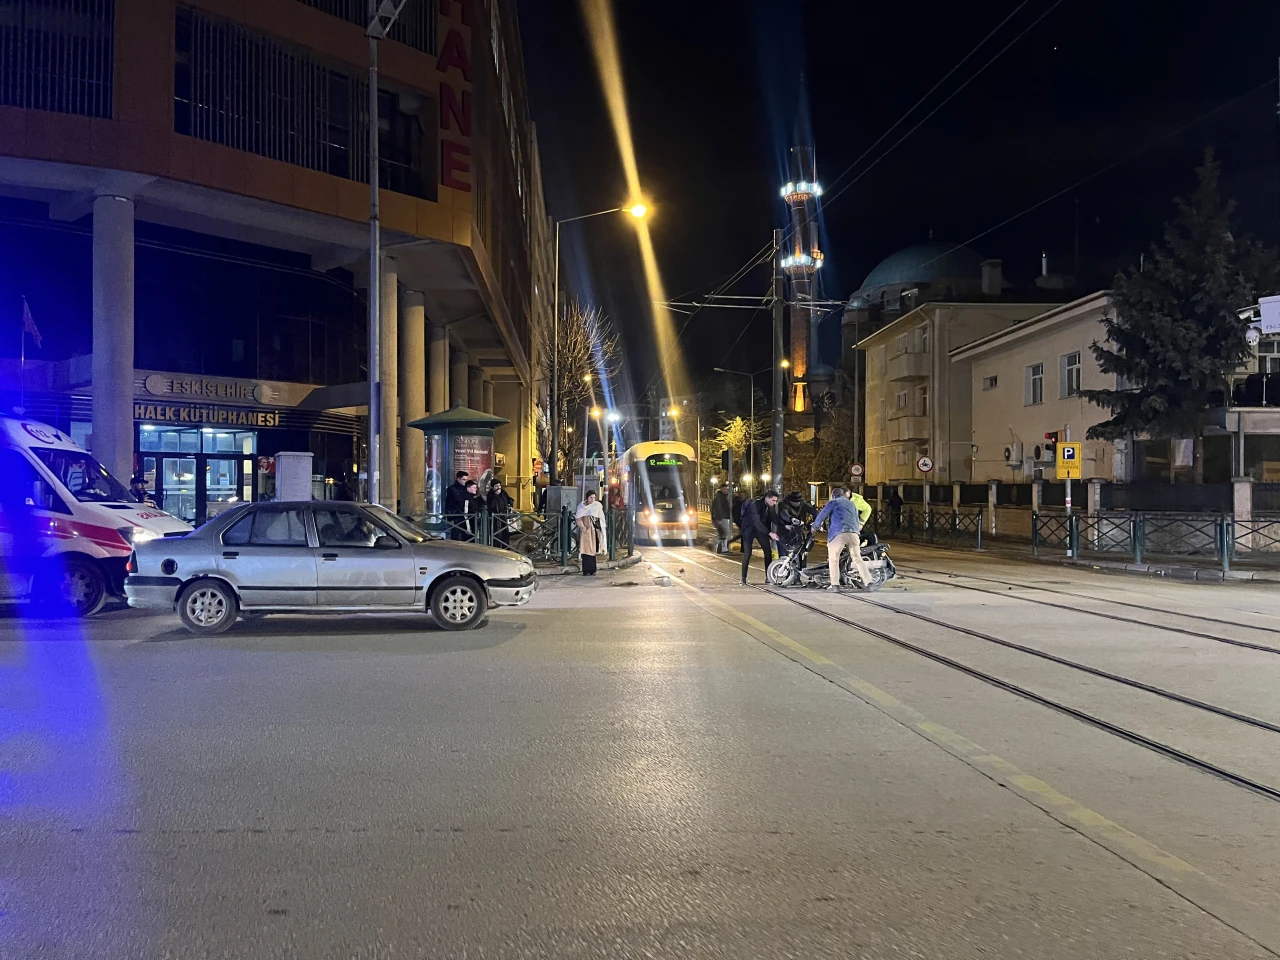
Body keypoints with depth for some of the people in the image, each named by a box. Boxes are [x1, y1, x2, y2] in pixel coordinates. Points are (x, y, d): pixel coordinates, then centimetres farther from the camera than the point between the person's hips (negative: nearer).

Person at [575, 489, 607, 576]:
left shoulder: (598, 505, 5)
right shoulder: (581, 506, 2)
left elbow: (601, 519, 4)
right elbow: (578, 519, -1)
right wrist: (582, 527, -16)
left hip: (594, 530, 1)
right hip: (585, 530, -1)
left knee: (592, 550, 2)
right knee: (586, 550, -5)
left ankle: (592, 570, 6)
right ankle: (586, 571, -4)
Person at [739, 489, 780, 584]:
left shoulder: (770, 506, -8)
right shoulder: (755, 504, -29)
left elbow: (774, 518, 1)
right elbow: (757, 522, -36)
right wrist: (770, 533, -43)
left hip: (761, 528, 6)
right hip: (749, 528, -6)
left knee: (768, 551, -2)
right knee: (747, 553, -11)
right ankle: (743, 577, -1)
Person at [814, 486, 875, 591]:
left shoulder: (833, 502, 12)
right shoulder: (852, 504, 29)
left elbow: (822, 515, 9)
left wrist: (816, 526, 25)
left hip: (839, 533, -5)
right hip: (854, 533, 5)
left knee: (833, 559, 5)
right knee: (858, 559, 14)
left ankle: (835, 584, -3)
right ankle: (868, 582, 7)